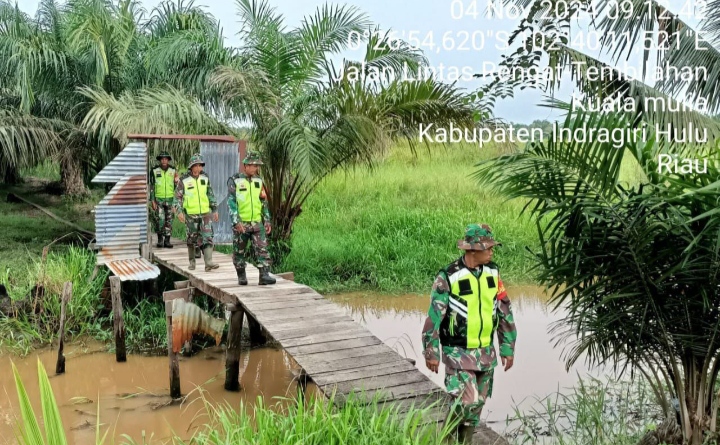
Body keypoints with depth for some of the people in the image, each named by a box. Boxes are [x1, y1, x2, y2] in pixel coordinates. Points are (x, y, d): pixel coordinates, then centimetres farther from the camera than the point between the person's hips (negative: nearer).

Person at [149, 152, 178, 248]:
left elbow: (176, 186, 10)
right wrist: (152, 201, -7)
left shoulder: (173, 170, 3)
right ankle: (160, 240, 6)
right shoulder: (154, 171, -3)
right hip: (158, 199, -2)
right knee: (160, 220, -11)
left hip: (170, 199, 2)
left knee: (169, 221, 3)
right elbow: (151, 186, -1)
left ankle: (167, 241, 11)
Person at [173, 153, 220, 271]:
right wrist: (179, 211, -15)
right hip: (191, 214, -2)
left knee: (208, 237, -9)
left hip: (205, 213, 2)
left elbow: (211, 194, 12)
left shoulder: (205, 178, 3)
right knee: (192, 239, 10)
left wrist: (215, 210, 12)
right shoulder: (184, 180, -7)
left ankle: (208, 263, -14)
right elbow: (177, 197, -4)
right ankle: (192, 262, 25)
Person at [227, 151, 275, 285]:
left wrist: (267, 220, 10)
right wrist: (236, 221, -20)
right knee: (239, 252, 7)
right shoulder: (234, 180, -6)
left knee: (262, 249, -8)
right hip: (240, 224, -3)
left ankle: (264, 275, -11)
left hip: (257, 223, 3)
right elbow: (231, 202, -11)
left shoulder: (259, 181, 9)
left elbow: (264, 202, 15)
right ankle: (241, 276, 21)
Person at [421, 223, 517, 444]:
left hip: (486, 352, 5)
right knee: (466, 402, -11)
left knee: (477, 403, 13)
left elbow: (504, 311, 6)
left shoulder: (492, 272, -1)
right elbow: (434, 316, -12)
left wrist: (508, 348, 7)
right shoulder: (448, 277, -17)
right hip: (459, 352, -5)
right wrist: (431, 353, -9)